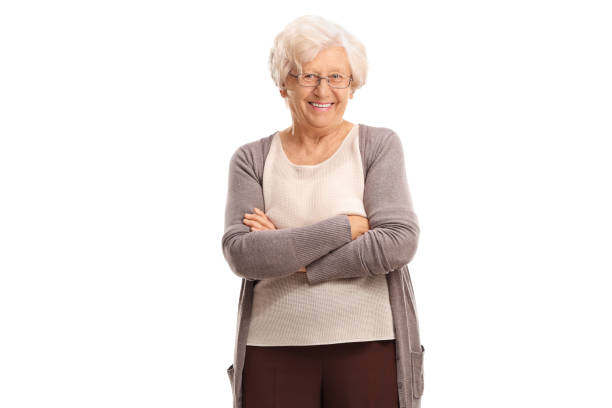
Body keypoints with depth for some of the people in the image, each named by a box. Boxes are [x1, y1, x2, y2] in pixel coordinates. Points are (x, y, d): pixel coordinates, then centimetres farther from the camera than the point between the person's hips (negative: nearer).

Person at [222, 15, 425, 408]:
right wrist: (344, 227, -14)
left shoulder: (380, 145, 0)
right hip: (273, 349, 1)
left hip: (368, 345, -1)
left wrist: (287, 256, -11)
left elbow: (398, 243, -12)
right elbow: (241, 253, -9)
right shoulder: (252, 159, 4)